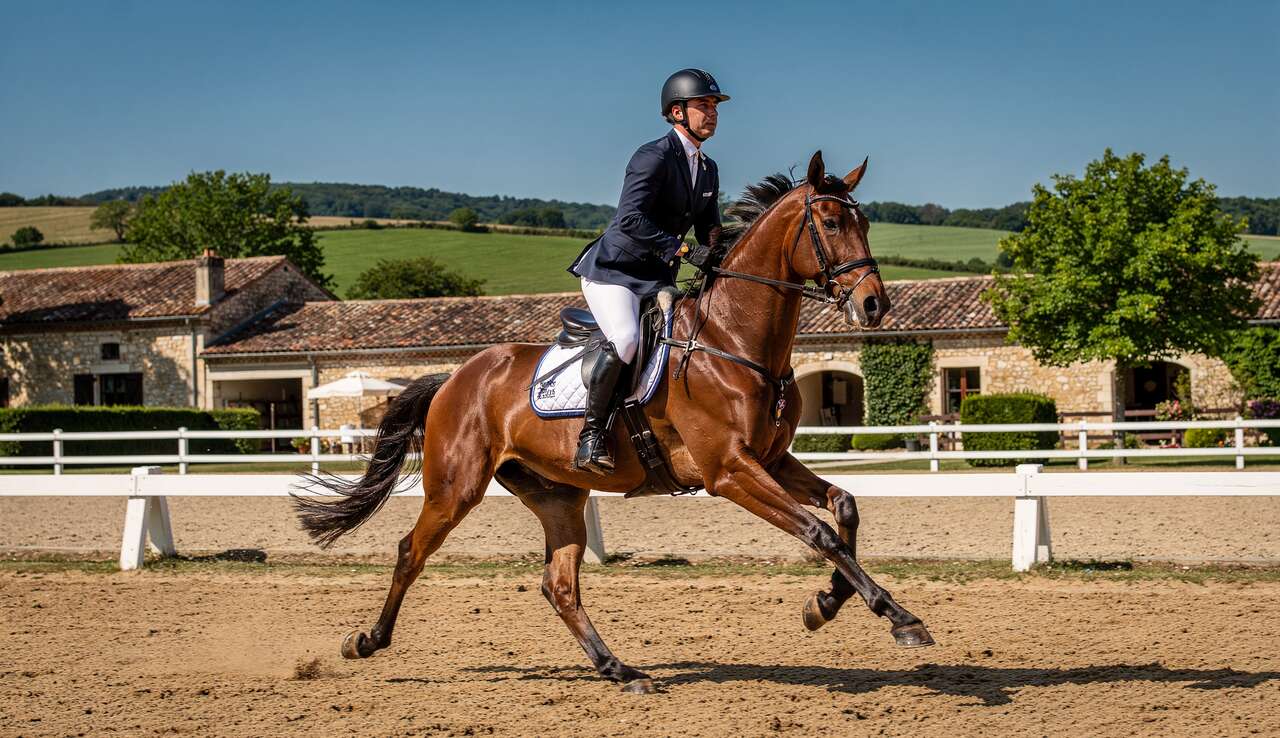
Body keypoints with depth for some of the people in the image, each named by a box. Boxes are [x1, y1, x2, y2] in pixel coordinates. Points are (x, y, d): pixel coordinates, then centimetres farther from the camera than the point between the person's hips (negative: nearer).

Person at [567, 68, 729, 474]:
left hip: (657, 279, 9)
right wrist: (679, 248, -31)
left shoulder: (708, 169, 12)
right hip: (612, 269, -9)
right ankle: (590, 435, -22)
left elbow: (709, 231, 19)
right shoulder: (653, 156, -15)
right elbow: (630, 218, -26)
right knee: (625, 339, -31)